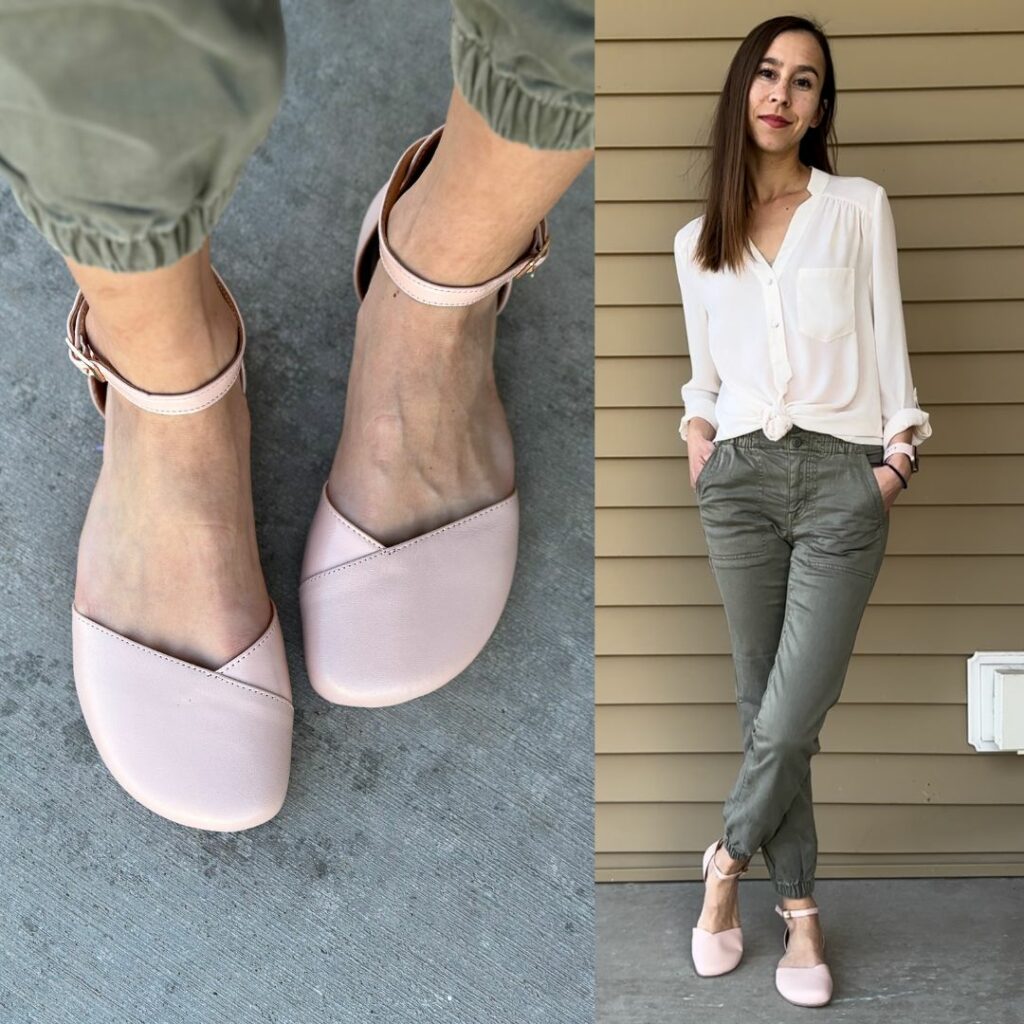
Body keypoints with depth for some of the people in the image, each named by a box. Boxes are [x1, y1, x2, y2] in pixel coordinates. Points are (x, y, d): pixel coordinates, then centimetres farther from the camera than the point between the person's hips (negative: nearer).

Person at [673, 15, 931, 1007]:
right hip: (740, 480, 3)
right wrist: (697, 431, 2)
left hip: (842, 479, -2)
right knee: (764, 708, 5)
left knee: (790, 718, -8)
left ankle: (728, 859, 19)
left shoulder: (860, 207, 5)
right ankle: (798, 909, 18)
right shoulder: (698, 240, 12)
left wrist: (899, 455, -3)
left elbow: (889, 341, 4)